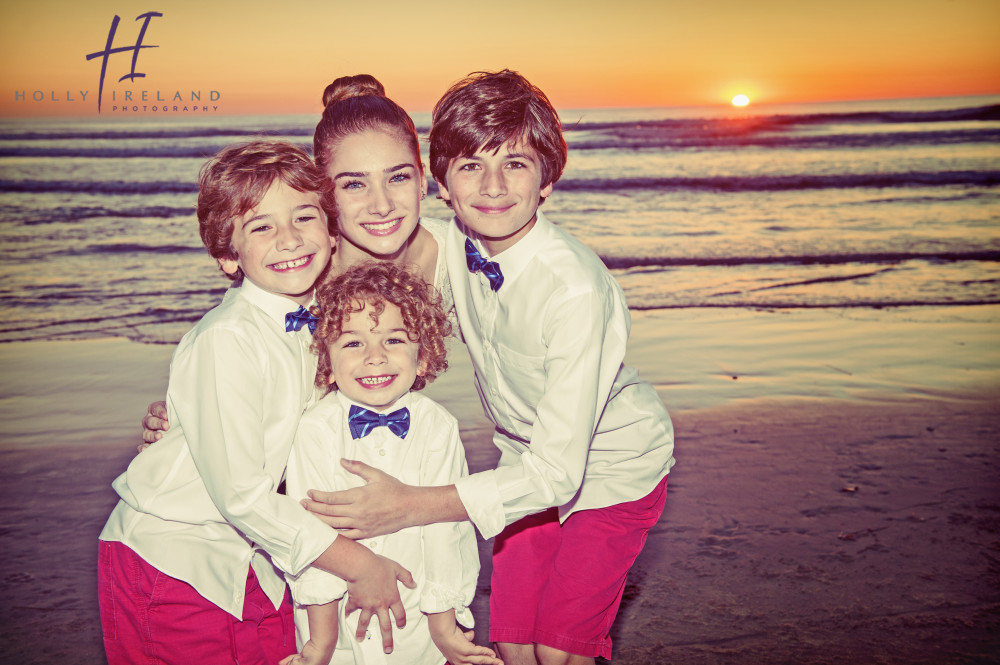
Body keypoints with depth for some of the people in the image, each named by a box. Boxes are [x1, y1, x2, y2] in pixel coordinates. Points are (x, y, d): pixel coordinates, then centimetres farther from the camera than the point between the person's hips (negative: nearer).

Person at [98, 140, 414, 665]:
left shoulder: (316, 322, -3)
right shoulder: (227, 340, -25)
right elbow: (240, 492, -24)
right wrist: (357, 564, -18)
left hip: (253, 557, 6)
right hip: (171, 560, -6)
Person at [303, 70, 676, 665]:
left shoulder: (575, 288, -35)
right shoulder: (451, 245, -17)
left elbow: (558, 470, -34)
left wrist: (412, 506, -41)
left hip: (611, 467, -5)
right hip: (529, 460, 5)